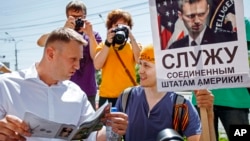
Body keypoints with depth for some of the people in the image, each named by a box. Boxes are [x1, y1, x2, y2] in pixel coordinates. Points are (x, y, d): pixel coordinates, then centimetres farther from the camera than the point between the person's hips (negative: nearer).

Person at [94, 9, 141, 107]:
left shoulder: (133, 45, 11)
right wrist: (108, 43, -14)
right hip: (107, 96, 0)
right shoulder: (103, 45, 10)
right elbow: (97, 66, -7)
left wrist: (131, 37, -15)